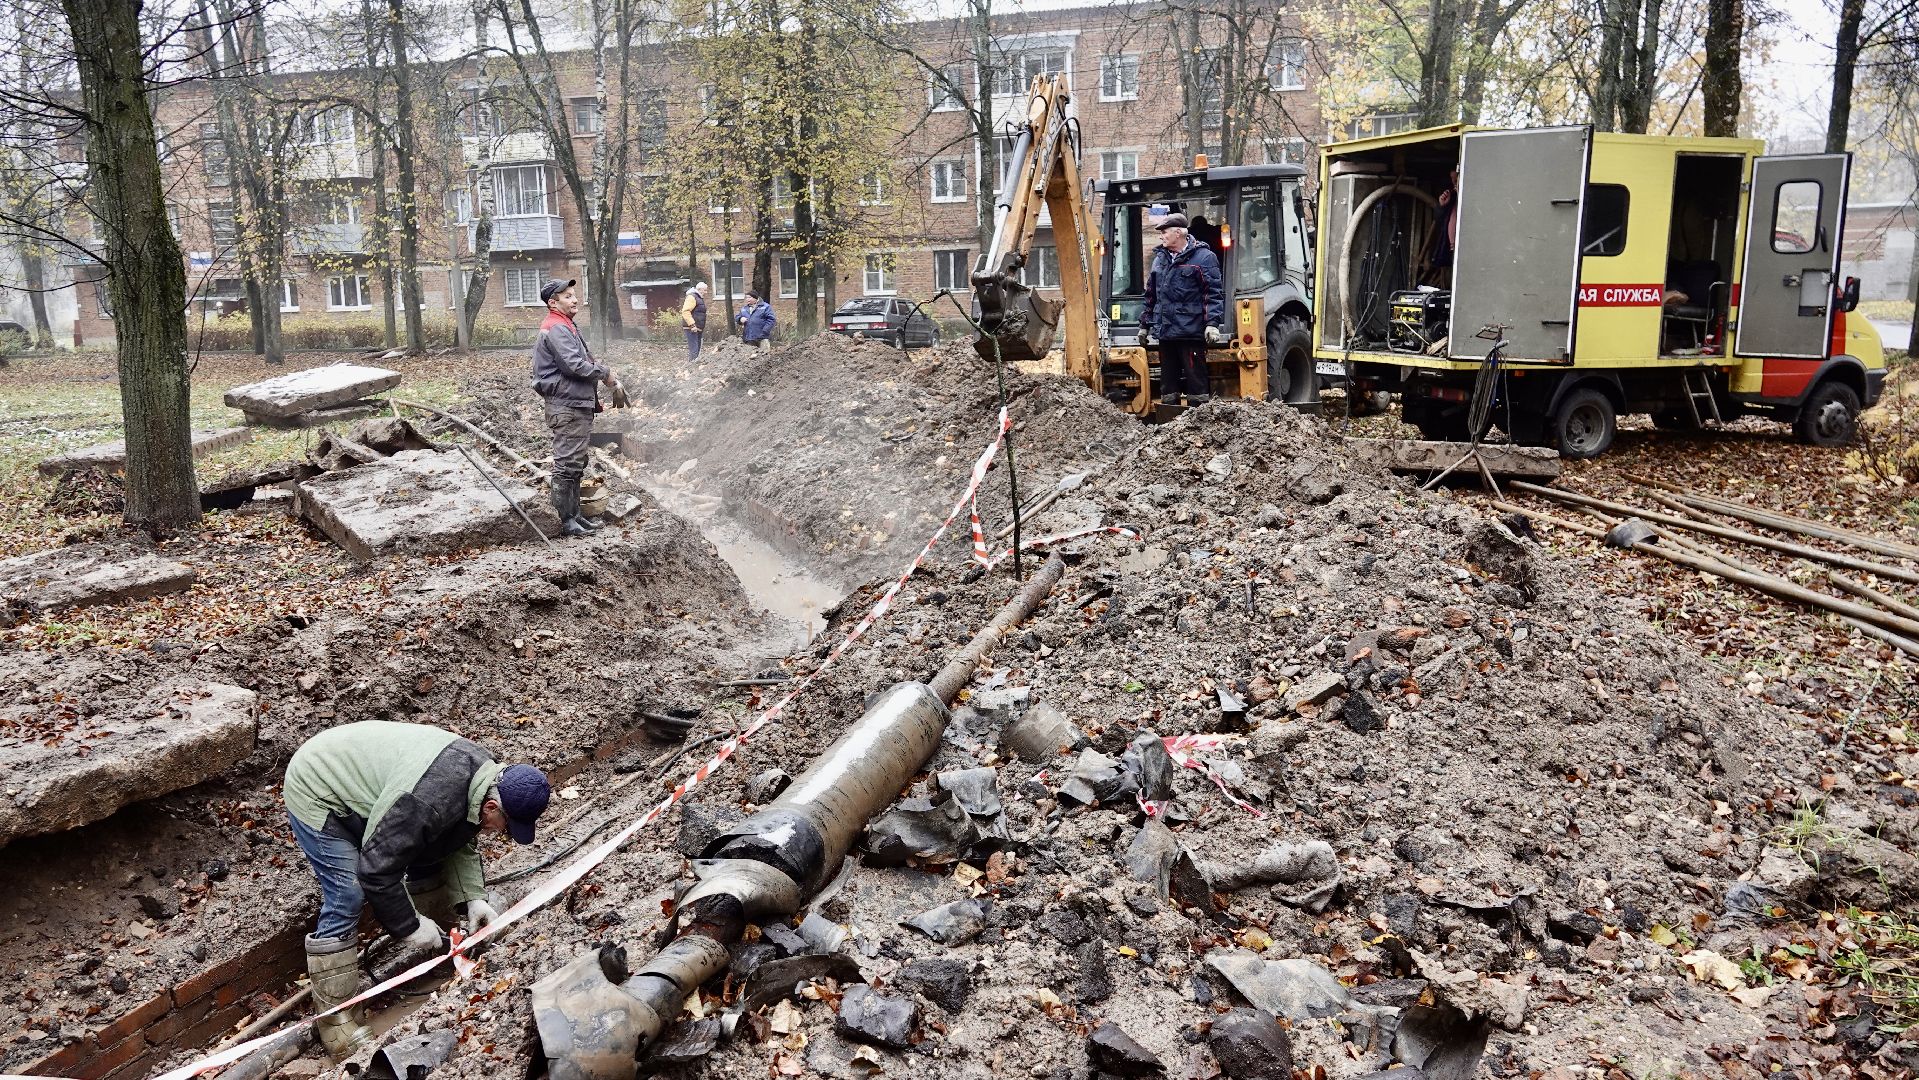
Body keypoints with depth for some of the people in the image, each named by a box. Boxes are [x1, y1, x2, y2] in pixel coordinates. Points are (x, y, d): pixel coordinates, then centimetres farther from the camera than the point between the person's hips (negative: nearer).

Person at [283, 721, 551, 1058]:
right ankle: (336, 1021, -5)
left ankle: (436, 945, 27)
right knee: (345, 900, -14)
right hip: (316, 793, -9)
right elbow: (376, 871, -31)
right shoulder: (429, 802, -38)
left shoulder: (482, 773, -10)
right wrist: (409, 927, -19)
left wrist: (474, 898, -2)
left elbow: (462, 841, 7)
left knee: (429, 848, 11)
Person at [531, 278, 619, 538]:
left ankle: (574, 514, 23)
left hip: (578, 405, 11)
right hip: (566, 407, -11)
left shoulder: (566, 327, 20)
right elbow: (574, 365, -23)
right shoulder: (556, 329, -14)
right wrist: (605, 373, -10)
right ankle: (567, 520, -1)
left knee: (576, 465, 15)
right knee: (567, 465, -6)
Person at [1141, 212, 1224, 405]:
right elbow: (1151, 295, 22)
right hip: (1165, 332, 7)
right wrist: (1145, 324, 22)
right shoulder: (1160, 258, 16)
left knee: (1196, 380, -3)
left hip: (1191, 332, -7)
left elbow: (1213, 294, -9)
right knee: (1168, 382, 12)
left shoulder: (1204, 257, -4)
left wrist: (1212, 323, -18)